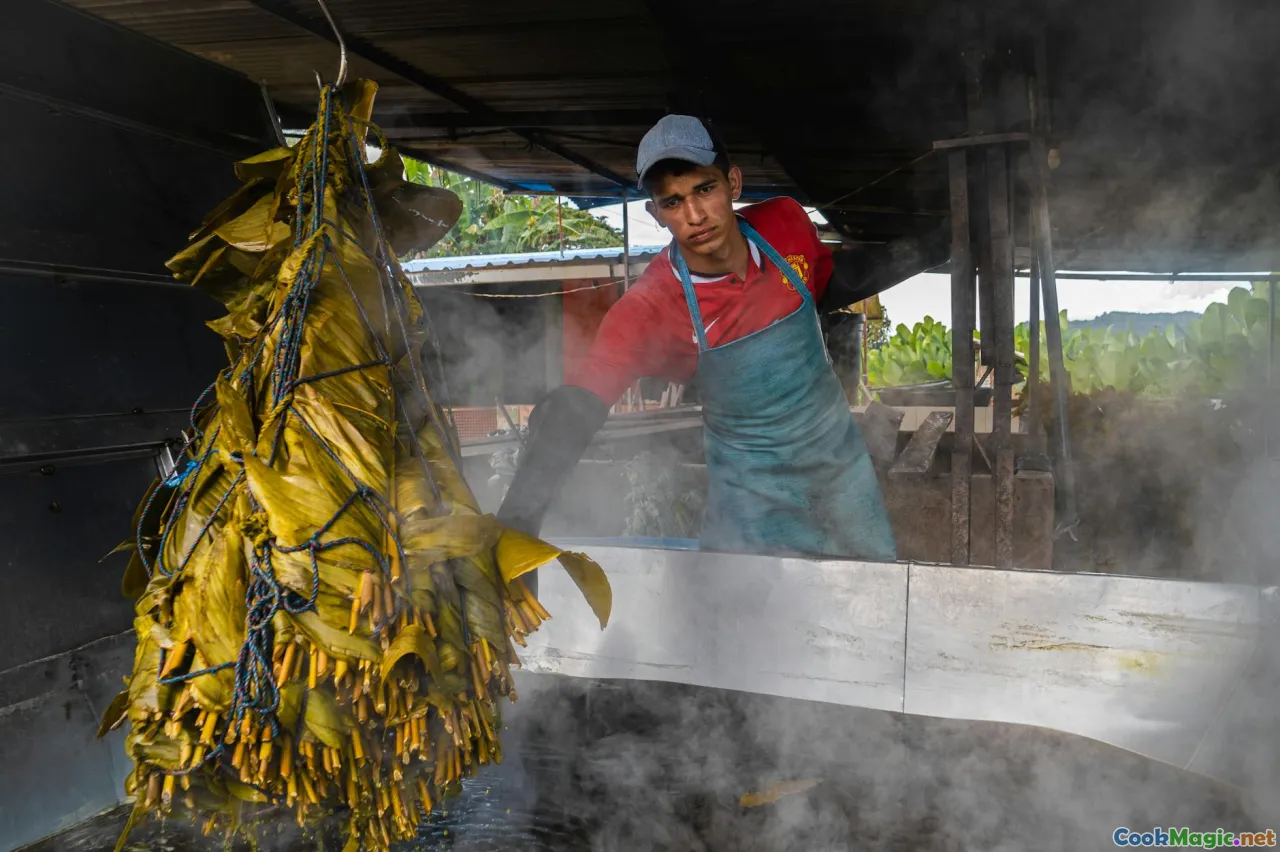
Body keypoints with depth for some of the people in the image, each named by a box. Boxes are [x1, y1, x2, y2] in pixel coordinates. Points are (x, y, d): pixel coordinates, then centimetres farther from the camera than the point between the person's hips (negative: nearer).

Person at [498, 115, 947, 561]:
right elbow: (570, 415, -32)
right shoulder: (649, 308, -27)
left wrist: (925, 251, 0)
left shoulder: (786, 224, -15)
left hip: (839, 457, 4)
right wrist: (515, 522, -43)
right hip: (752, 495, -3)